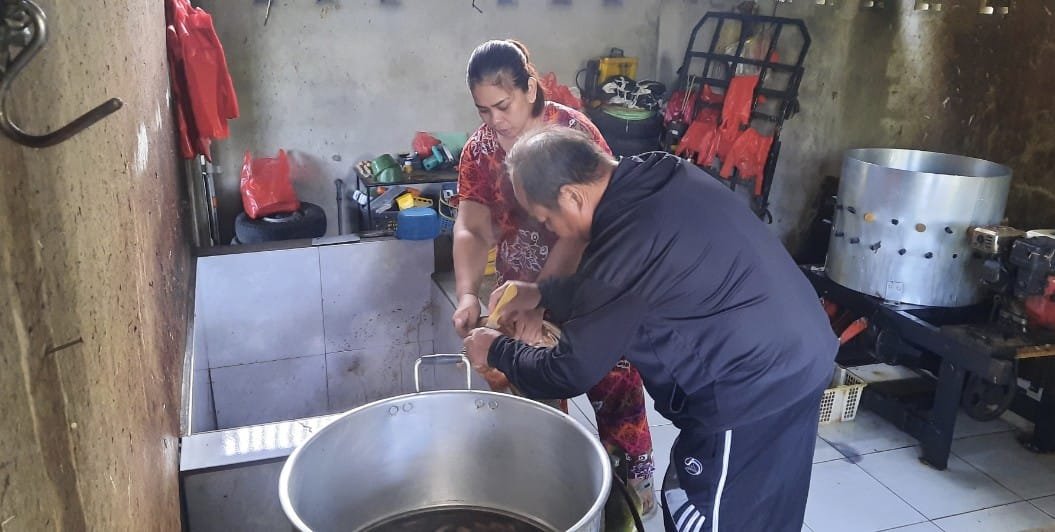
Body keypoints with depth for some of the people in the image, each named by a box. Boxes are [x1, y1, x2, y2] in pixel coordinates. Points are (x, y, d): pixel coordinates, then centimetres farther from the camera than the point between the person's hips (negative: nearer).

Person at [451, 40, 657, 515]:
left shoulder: (574, 132, -20)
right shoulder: (479, 150, -5)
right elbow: (470, 229, -12)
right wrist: (467, 295, -28)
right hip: (521, 291, 5)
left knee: (613, 384, 9)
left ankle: (634, 474, 32)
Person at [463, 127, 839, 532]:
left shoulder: (630, 239, -26)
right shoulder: (657, 177, 1)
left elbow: (570, 373, -15)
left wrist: (497, 351, 2)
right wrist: (542, 293, 14)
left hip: (752, 391, -9)